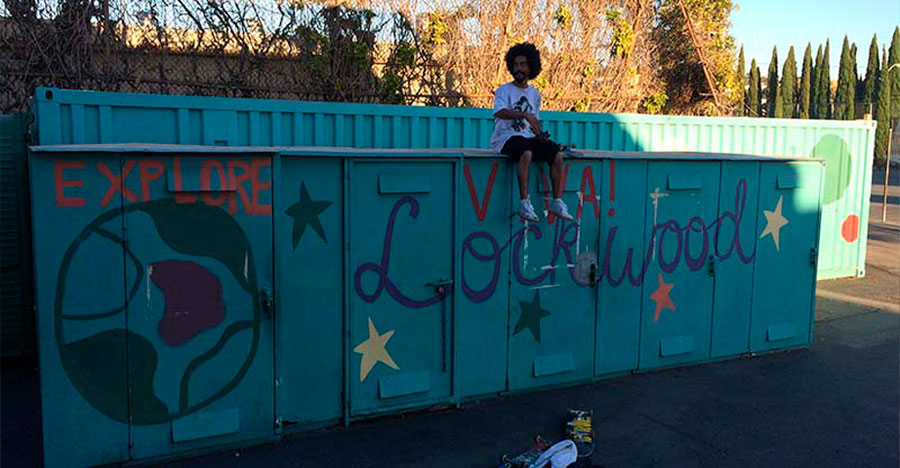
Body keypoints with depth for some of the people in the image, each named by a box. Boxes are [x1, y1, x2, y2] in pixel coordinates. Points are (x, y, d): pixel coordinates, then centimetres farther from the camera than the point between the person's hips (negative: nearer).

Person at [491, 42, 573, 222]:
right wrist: (525, 115, -32)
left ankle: (557, 202, -11)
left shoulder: (535, 94, 19)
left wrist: (540, 135, 3)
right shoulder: (504, 90, 0)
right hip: (507, 136, -6)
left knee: (557, 154, -17)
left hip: (528, 137, 6)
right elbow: (499, 112, -21)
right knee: (526, 153, -37)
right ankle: (524, 203, -35)